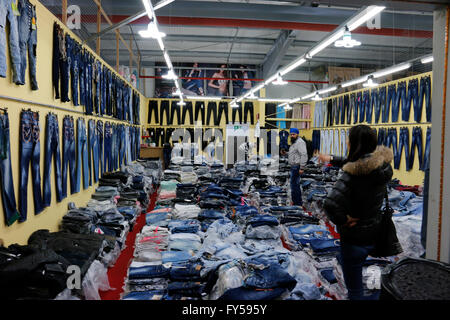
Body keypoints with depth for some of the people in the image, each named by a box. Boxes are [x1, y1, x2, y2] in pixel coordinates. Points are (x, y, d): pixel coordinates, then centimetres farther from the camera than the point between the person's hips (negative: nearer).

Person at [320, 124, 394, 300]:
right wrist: (332, 159, 24)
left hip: (356, 238, -7)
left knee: (355, 289, 12)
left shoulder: (352, 175, -29)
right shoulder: (383, 166, -7)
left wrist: (343, 220, -21)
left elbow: (330, 204, -41)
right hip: (376, 232, 7)